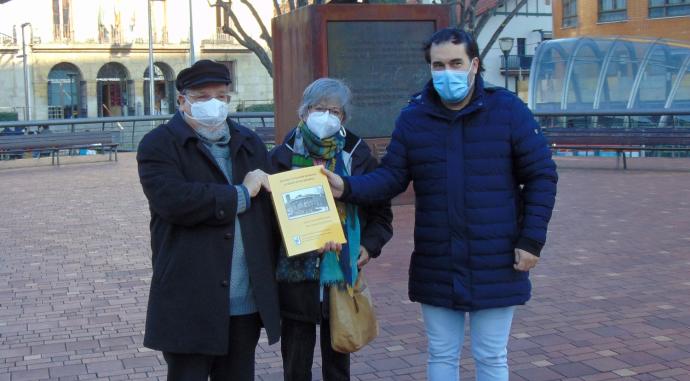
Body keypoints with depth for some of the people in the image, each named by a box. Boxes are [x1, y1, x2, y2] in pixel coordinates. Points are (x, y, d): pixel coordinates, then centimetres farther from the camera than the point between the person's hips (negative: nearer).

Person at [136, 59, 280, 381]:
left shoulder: (250, 144, 15)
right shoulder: (158, 146, -4)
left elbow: (270, 207, 18)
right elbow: (173, 200, -22)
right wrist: (240, 195, -13)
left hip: (246, 303, 5)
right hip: (190, 304, -5)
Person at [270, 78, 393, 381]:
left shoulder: (358, 155, 4)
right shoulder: (283, 157, 0)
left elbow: (381, 211, 10)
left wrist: (370, 245, -4)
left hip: (343, 276, 1)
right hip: (297, 276, -1)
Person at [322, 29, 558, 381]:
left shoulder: (508, 111, -7)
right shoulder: (412, 117, 1)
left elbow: (540, 177, -3)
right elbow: (391, 176, 0)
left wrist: (531, 240, -9)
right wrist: (348, 187, -19)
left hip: (495, 266, -2)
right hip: (436, 267, 2)